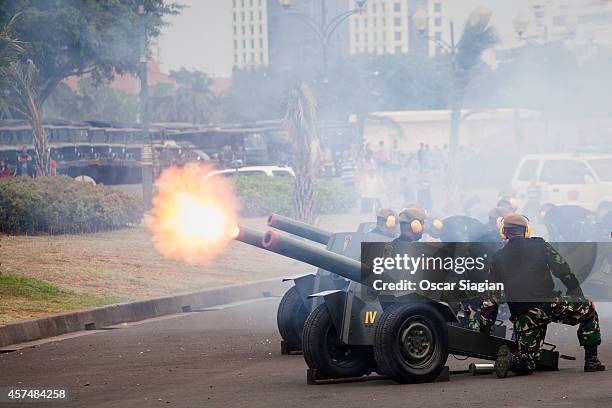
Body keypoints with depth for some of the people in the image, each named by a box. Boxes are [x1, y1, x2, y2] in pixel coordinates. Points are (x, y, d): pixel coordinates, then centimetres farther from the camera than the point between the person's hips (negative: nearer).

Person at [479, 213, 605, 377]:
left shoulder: (498, 258, 15)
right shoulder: (539, 246, 8)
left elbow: (491, 296, 13)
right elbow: (564, 271, 5)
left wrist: (484, 329, 17)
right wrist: (577, 292, 18)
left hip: (522, 317, 3)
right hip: (547, 303, -3)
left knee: (527, 363, 14)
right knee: (588, 308, 21)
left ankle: (509, 358, -21)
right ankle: (591, 360, 11)